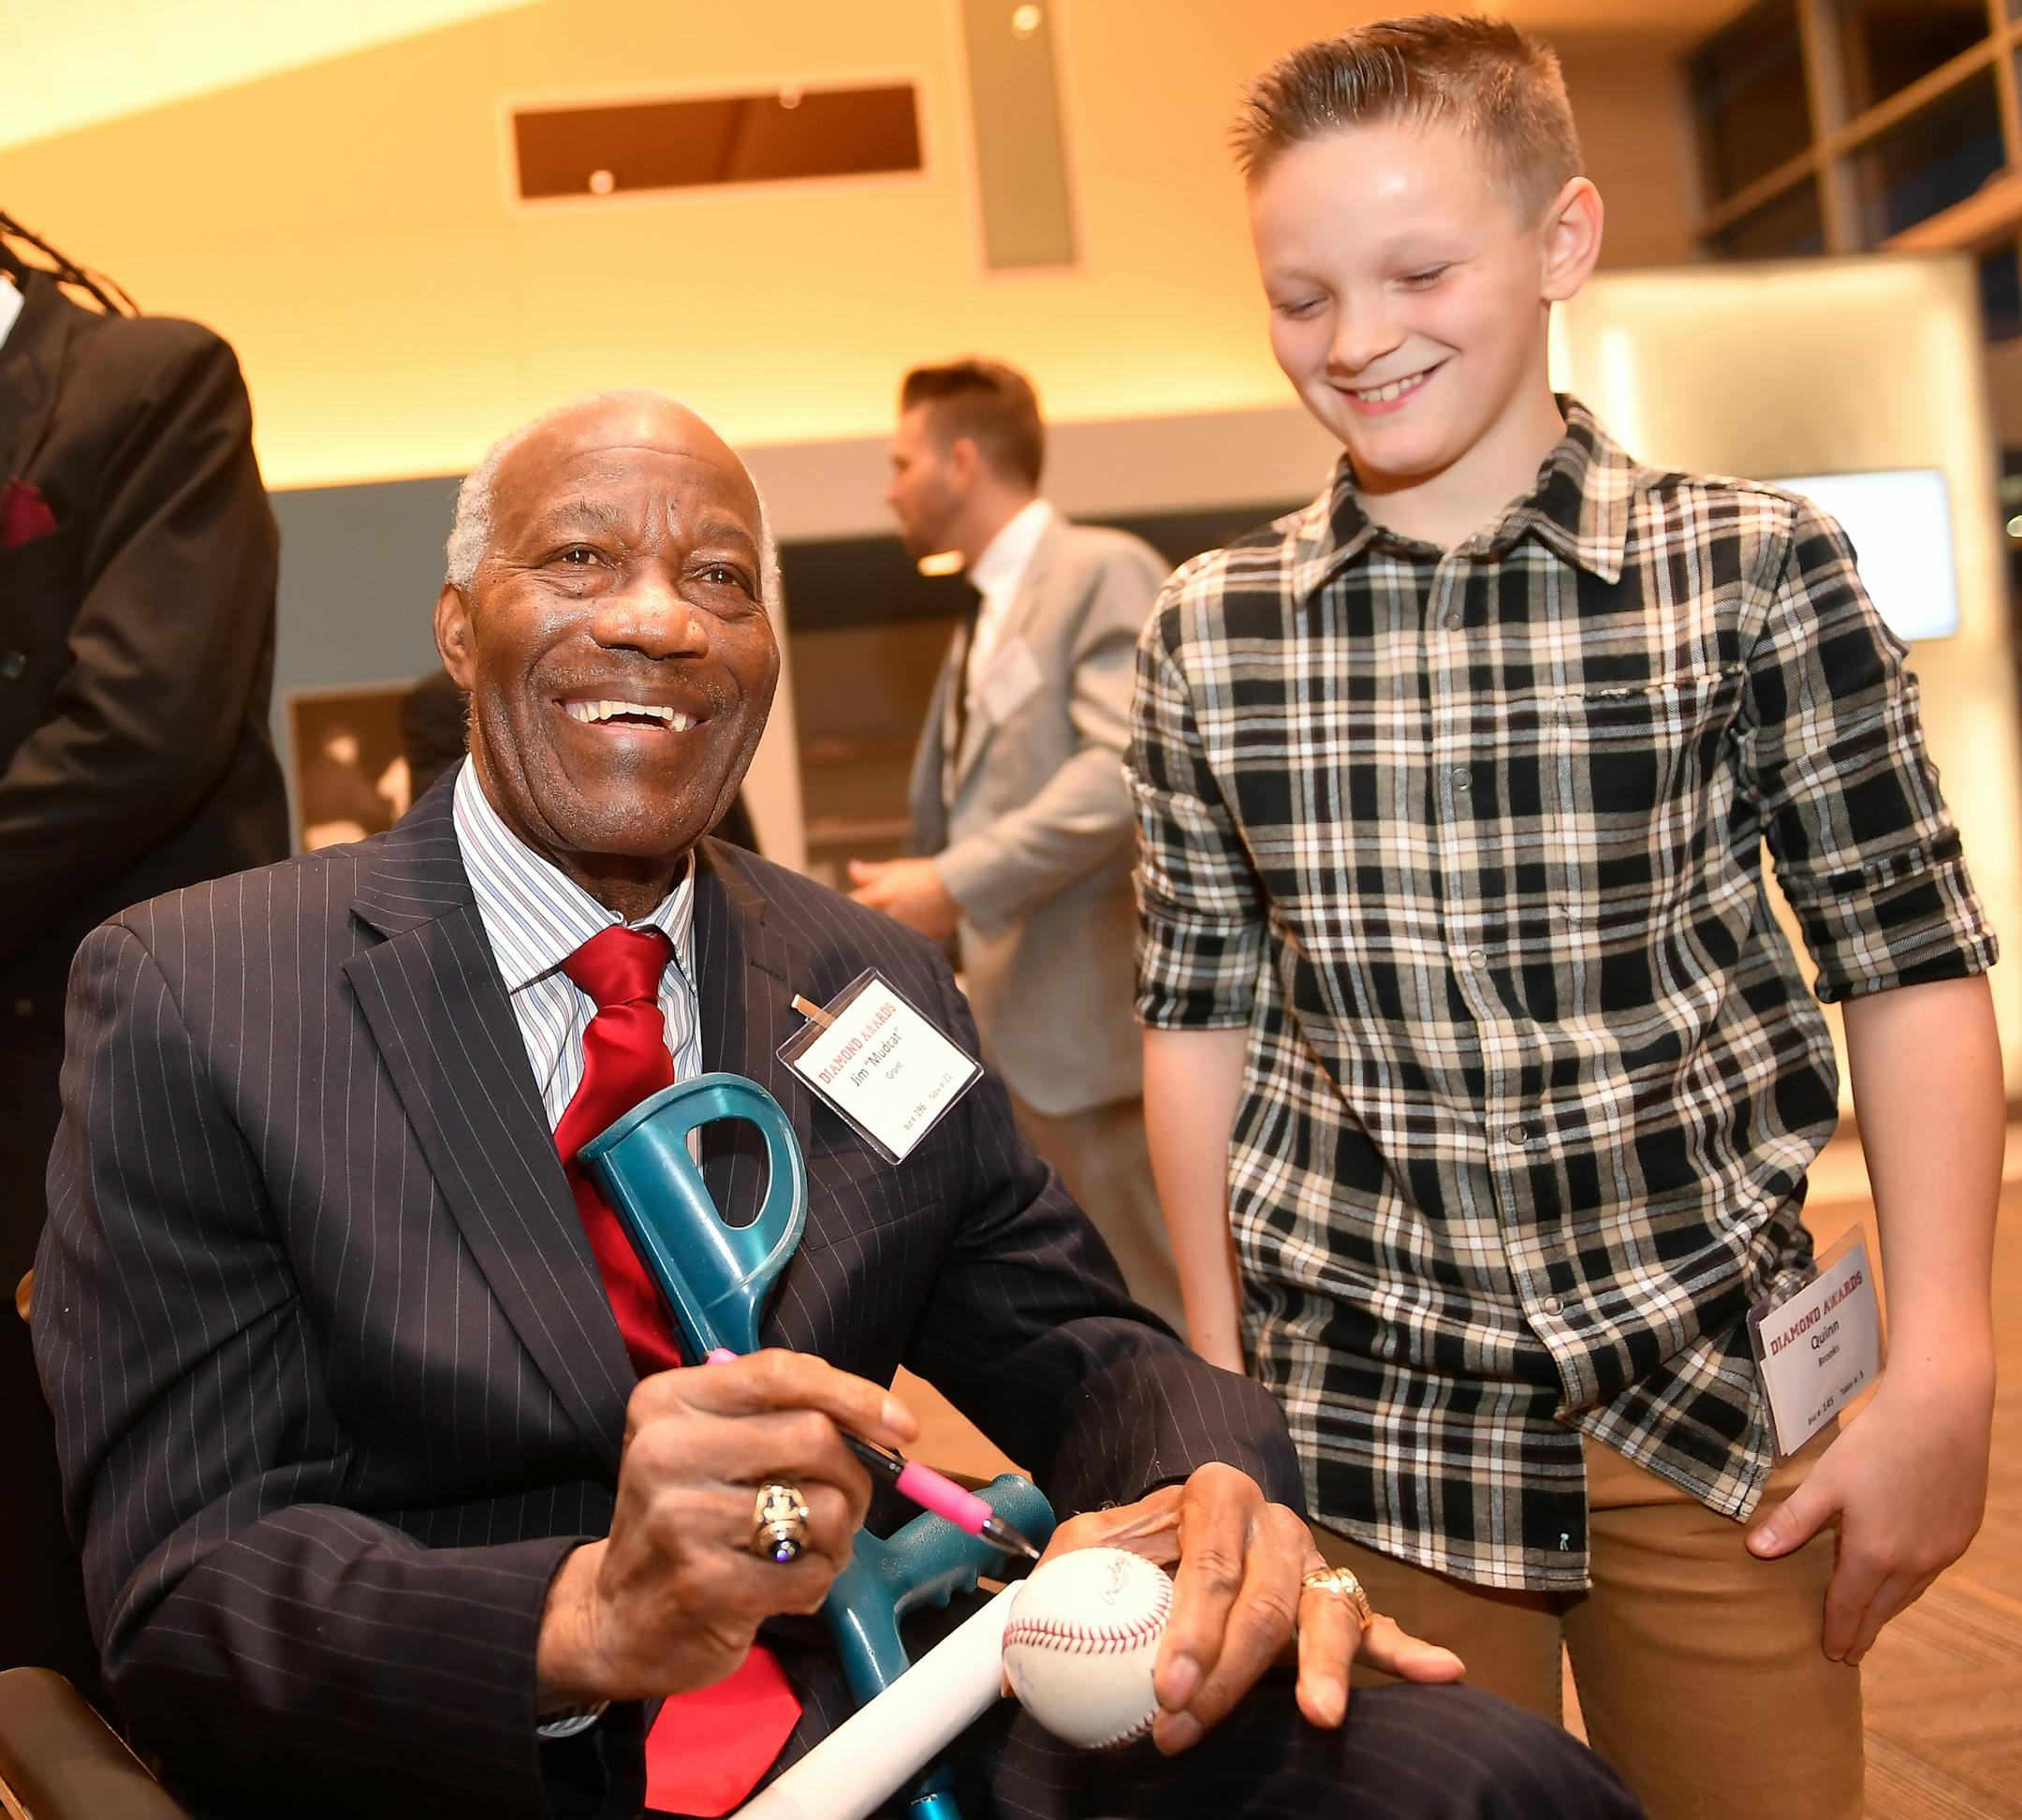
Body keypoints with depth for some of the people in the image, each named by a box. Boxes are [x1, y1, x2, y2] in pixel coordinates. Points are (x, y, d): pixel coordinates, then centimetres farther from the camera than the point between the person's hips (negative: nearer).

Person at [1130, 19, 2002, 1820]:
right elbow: (1203, 1012, 5)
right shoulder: (1207, 633, -1)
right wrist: (1219, 1374, 6)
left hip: (1712, 1383, 0)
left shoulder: (1754, 569, -5)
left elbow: (1912, 967, -2)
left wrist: (1942, 1376, -7)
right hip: (1365, 1410, 1)